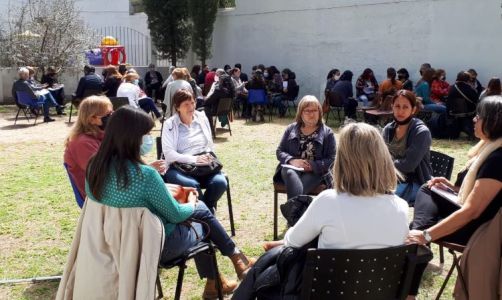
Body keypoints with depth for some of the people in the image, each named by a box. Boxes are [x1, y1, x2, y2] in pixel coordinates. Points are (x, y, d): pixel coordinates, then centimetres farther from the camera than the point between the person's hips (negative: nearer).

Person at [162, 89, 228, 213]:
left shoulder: (202, 118, 13)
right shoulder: (170, 124, -1)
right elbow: (168, 153, -11)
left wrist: (209, 158, 1)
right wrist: (194, 159, -20)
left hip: (204, 165, 4)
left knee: (220, 182, -26)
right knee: (191, 185, -36)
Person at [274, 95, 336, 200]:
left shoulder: (327, 132, 8)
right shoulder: (291, 129, 15)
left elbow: (332, 159, 2)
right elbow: (279, 151, 12)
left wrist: (313, 166, -16)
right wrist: (292, 160, -10)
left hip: (315, 172, -1)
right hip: (291, 168, 1)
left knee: (296, 188, -36)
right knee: (290, 173, -38)